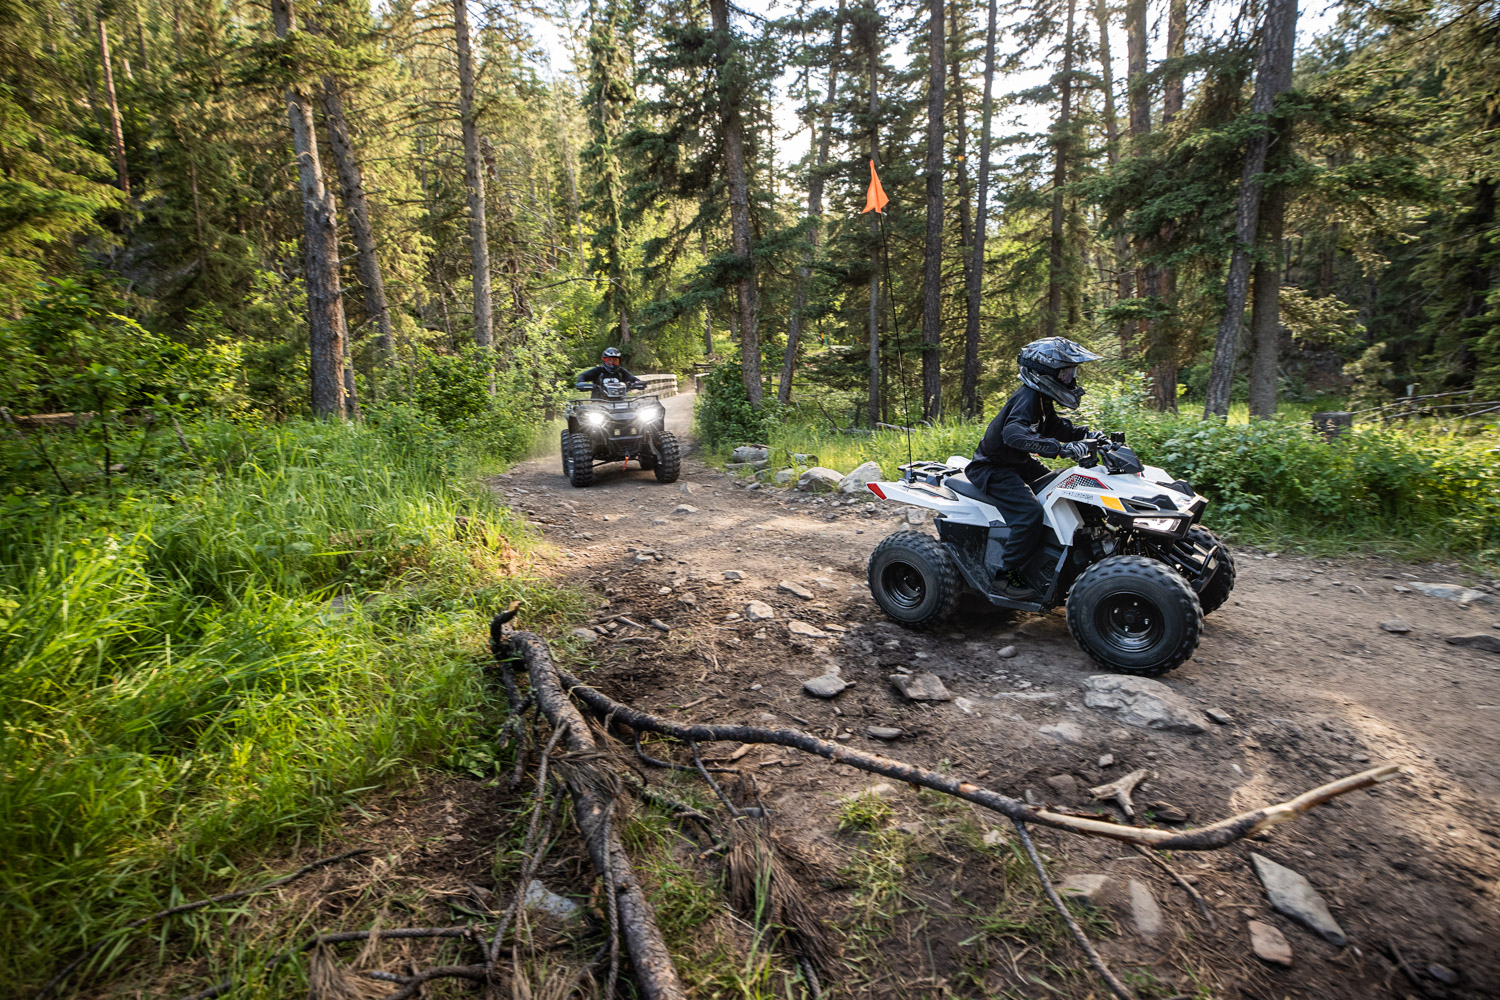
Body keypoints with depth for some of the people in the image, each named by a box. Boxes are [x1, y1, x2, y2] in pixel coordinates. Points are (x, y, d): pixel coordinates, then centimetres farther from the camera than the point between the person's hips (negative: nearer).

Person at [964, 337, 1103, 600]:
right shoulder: (1027, 397, -23)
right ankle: (1006, 573, -15)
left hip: (1018, 462, 11)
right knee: (1029, 512, -28)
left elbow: (1055, 427, 22)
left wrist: (1087, 434, 4)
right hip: (994, 468, -11)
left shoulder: (1042, 399, 8)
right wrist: (1060, 448, -47)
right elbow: (1014, 433, -41)